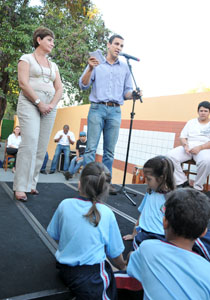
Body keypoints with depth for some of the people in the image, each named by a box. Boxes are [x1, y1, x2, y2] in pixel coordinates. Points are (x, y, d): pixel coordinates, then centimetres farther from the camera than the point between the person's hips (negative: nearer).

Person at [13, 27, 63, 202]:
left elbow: (59, 88, 14)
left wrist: (52, 105, -4)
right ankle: (20, 187, -12)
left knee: (42, 147, -1)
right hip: (30, 103, -5)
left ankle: (31, 183, 7)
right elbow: (23, 83, -6)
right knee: (30, 144, -17)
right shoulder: (27, 59, 7)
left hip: (49, 107, 5)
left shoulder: (53, 65, 23)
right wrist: (39, 102, -14)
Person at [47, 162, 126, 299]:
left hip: (64, 269, 5)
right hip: (91, 275, -5)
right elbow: (116, 254, -1)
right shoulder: (107, 213, -11)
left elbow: (55, 235, 8)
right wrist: (122, 266, 20)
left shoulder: (65, 204, -6)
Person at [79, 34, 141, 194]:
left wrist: (134, 94, -7)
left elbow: (127, 92, 15)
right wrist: (90, 68, -13)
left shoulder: (125, 67, 17)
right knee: (91, 147, -7)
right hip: (97, 109, -2)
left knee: (110, 150, 2)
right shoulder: (96, 63, 10)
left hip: (115, 111, 2)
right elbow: (83, 85, 2)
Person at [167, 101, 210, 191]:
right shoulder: (191, 122, 21)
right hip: (188, 147, 3)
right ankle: (182, 182, -16)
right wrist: (185, 145, -9)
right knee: (170, 156, -24)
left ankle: (197, 187, -19)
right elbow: (182, 137, 14)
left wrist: (200, 147, -19)